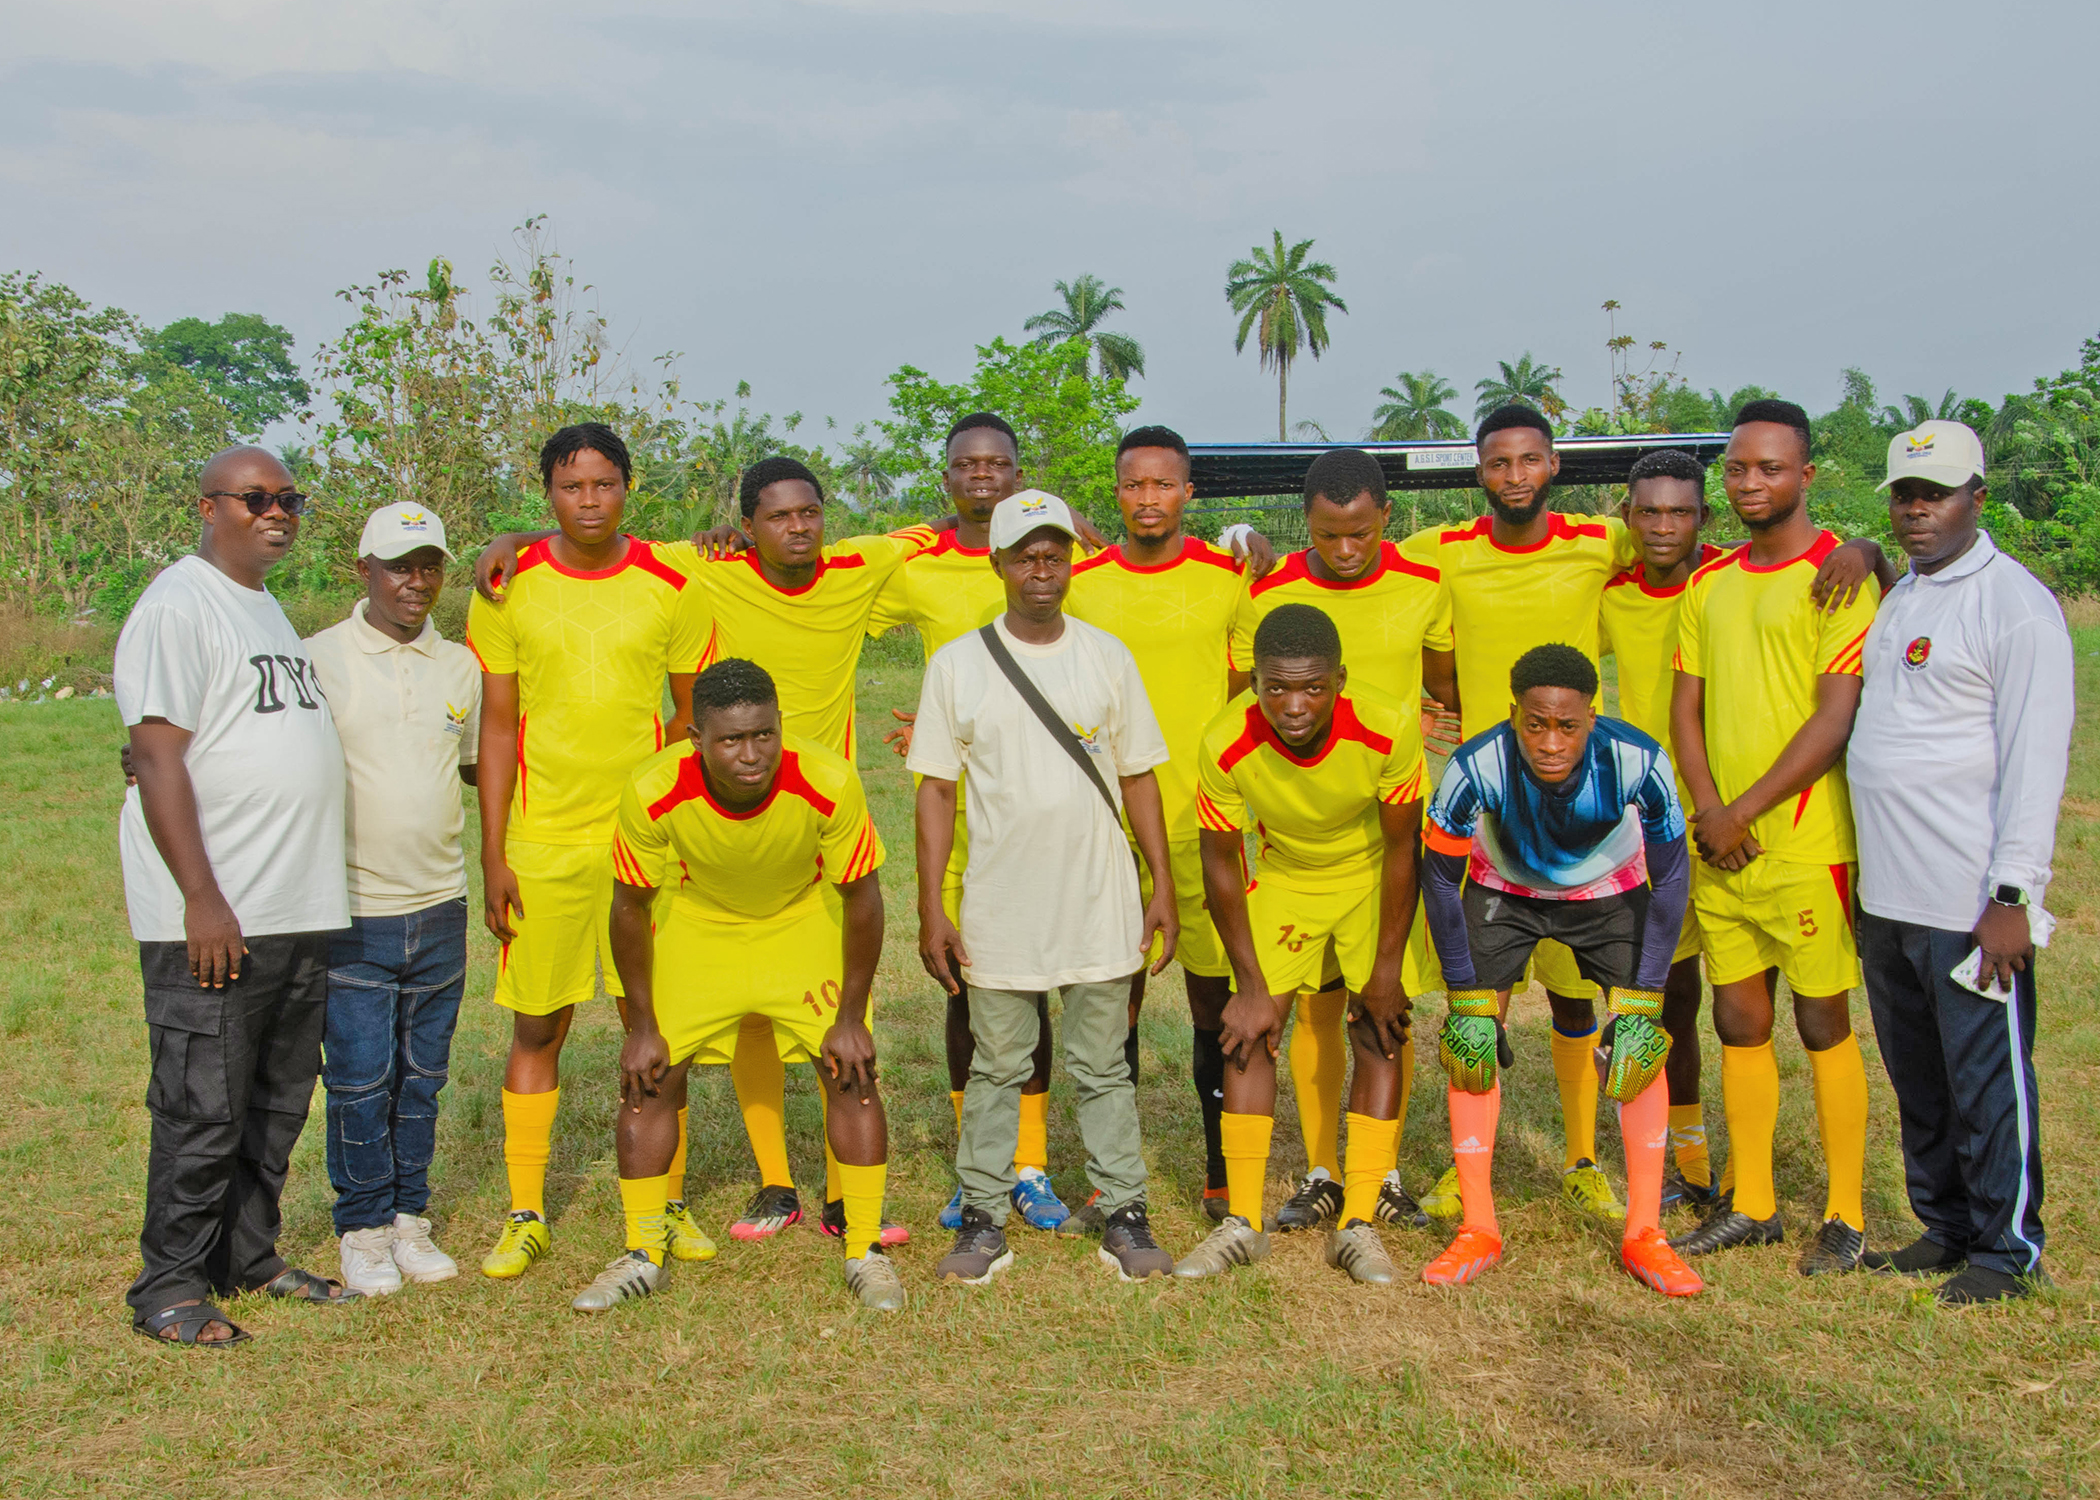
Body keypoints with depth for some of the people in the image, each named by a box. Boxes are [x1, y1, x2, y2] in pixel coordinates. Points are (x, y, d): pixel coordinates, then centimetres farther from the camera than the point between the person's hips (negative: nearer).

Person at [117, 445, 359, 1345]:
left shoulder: (267, 606, 19)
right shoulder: (178, 606, -9)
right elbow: (158, 760, -16)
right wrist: (203, 901, -21)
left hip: (297, 913, 9)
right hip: (213, 918, -8)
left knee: (277, 1103, 14)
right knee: (203, 1109, -2)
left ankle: (250, 1260, 26)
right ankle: (170, 1289, 9)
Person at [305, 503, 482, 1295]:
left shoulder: (460, 666, 9)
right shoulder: (318, 659, -5)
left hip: (440, 908, 4)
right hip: (355, 910, -4)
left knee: (422, 1074, 11)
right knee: (360, 1078, 0)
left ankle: (410, 1218, 24)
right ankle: (363, 1229, 15)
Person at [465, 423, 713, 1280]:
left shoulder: (671, 589, 2)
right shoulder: (509, 590, 0)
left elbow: (694, 714, 9)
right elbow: (497, 726, 2)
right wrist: (493, 856, -2)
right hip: (541, 844, 0)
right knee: (537, 1028, 6)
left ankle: (667, 1208, 17)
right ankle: (525, 1217, 16)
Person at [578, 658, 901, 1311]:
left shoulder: (829, 783, -34)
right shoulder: (652, 792, -32)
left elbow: (861, 898, -18)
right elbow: (631, 907, -14)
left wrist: (850, 1019, -13)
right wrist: (642, 1026, -10)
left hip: (807, 921, 0)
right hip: (696, 922, 1)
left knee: (852, 1073, -7)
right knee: (649, 1078, -3)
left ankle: (866, 1253, 8)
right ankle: (641, 1257, 14)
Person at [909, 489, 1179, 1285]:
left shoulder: (1107, 656, 5)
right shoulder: (957, 664, 0)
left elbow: (1138, 776, 8)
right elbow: (937, 790, 0)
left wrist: (1162, 884, 4)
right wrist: (931, 909, -4)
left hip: (1100, 905, 1)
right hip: (999, 910, -1)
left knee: (1103, 1068, 9)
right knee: (995, 1068, 9)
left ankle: (1124, 1215, 17)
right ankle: (984, 1218, 18)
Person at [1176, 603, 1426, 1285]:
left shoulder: (1388, 730, -34)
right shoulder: (1226, 745, -31)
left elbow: (1402, 851, -18)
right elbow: (1221, 863, -15)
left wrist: (1386, 971, -13)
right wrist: (1251, 986, -13)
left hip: (1373, 878, -1)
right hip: (1280, 877, 1)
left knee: (1381, 1035, -7)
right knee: (1250, 1032, -7)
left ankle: (1357, 1224, 1)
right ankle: (1241, 1222, 2)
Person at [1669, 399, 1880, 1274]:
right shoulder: (1708, 585, 12)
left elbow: (1837, 718, -14)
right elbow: (1685, 708, 11)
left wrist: (1745, 812, -14)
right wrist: (1707, 808, -5)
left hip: (1804, 845, -6)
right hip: (1718, 846, 6)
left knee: (1823, 1024, 2)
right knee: (1739, 1024, 11)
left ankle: (1846, 1216, 13)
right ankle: (1751, 1206, 23)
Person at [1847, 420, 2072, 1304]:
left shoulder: (2015, 603, -8)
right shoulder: (1894, 597, 14)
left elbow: (2036, 759, -13)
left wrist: (2012, 896, -17)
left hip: (1970, 901, -7)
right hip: (1887, 894, 7)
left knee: (1986, 1078, 2)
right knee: (1918, 1078, 15)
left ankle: (2008, 1250, 15)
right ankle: (1944, 1229, 28)